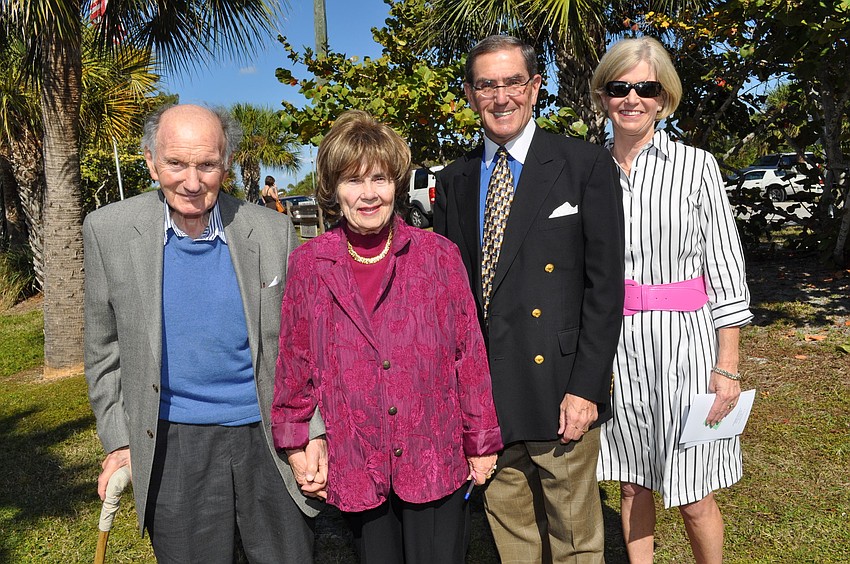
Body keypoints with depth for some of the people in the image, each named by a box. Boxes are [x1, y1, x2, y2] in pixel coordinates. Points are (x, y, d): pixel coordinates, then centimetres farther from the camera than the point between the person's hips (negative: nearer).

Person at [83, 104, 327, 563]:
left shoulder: (273, 232, -6)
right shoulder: (109, 231, -5)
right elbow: (105, 348, 4)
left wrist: (315, 434, -3)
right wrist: (117, 440, 2)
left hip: (270, 438, 1)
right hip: (173, 446, 0)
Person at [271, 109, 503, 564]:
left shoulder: (438, 255, -5)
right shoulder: (308, 266, -2)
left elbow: (469, 354, -1)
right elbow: (295, 363, 5)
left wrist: (481, 444, 3)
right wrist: (296, 444, 9)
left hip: (436, 459, -1)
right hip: (356, 466, 1)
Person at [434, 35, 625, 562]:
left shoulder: (586, 166, -4)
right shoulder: (453, 181, 8)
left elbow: (605, 285, -7)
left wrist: (585, 387, -12)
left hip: (559, 393, -3)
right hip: (482, 396, 4)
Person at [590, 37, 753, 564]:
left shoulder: (697, 166, -2)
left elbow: (726, 271, -3)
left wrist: (727, 366, -7)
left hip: (684, 343, -2)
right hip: (615, 346, 3)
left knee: (693, 498, 7)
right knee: (631, 484, 15)